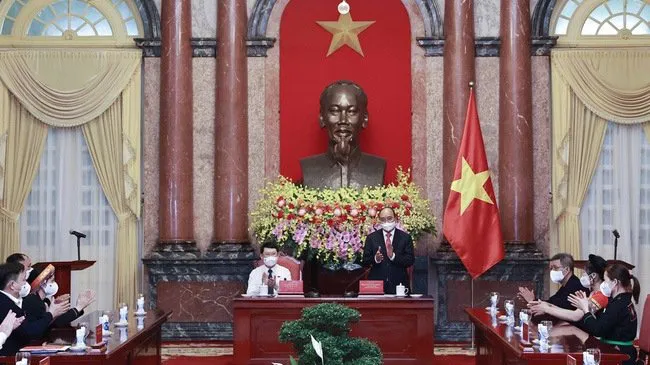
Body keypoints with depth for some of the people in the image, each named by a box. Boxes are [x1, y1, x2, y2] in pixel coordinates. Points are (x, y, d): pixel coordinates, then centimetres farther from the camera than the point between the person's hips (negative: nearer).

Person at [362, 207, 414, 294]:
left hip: (398, 285, 0)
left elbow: (410, 261, -3)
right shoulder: (371, 238, 8)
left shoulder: (405, 237, 5)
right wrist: (375, 259, -18)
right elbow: (365, 261, 3)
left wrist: (393, 256, -18)